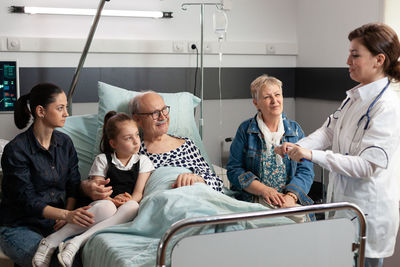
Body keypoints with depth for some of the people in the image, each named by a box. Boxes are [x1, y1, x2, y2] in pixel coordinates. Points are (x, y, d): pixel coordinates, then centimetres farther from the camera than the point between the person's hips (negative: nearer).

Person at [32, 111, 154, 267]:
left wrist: (129, 201, -19)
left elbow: (139, 193, 4)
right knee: (106, 206, -40)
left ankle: (77, 241, -46)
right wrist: (111, 200, -20)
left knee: (133, 206, -38)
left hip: (124, 213, 2)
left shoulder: (143, 161, 14)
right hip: (104, 205, -1)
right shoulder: (102, 160, 11)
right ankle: (52, 240, -42)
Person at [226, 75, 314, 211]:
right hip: (252, 202, -2)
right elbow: (234, 169, -1)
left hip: (291, 204, 2)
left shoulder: (295, 129, 11)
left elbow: (305, 171, 4)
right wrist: (264, 190, -14)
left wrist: (291, 196, -15)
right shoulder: (245, 130, 5)